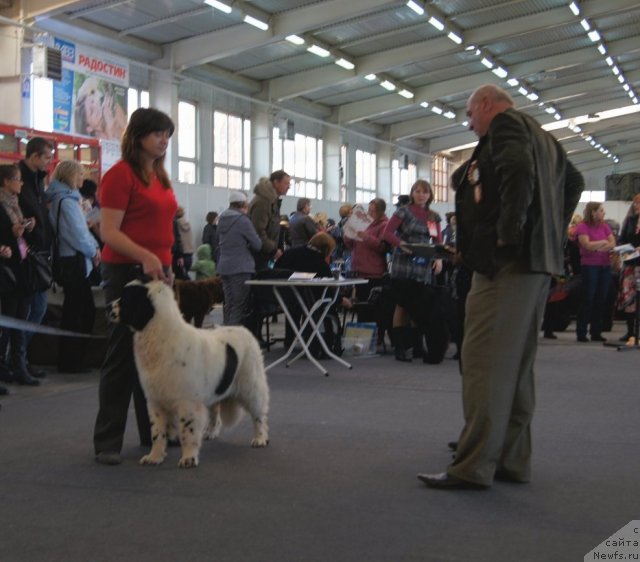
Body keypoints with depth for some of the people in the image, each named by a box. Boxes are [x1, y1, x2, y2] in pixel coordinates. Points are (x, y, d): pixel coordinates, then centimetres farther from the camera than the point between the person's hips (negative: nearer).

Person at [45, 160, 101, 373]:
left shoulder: (69, 198, 16)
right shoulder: (66, 200, -14)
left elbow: (81, 227, 17)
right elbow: (77, 233, -18)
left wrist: (94, 247, 3)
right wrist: (93, 251, -4)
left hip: (76, 261, 10)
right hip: (74, 261, -10)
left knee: (85, 310, 13)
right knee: (74, 312, -3)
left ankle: (71, 360, 19)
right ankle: (69, 362, 4)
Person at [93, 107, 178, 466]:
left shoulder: (160, 175, 14)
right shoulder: (121, 174, -9)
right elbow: (109, 232, -16)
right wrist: (144, 256, -28)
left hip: (158, 272, 8)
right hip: (127, 271, -8)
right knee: (124, 353, -5)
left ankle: (154, 432, 21)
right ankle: (107, 441, 1)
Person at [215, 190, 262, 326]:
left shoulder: (222, 219, 11)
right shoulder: (243, 220, -12)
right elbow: (257, 244, -8)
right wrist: (248, 248, 11)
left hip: (224, 267, 7)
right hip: (241, 268, -7)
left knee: (228, 305, 11)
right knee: (239, 307, -4)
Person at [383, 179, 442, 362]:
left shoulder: (434, 217, 13)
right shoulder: (403, 212, 0)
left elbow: (439, 241, 11)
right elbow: (387, 233, -6)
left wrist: (439, 258, -7)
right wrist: (401, 244, -24)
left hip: (424, 268, 4)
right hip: (403, 266, -4)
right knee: (402, 306, -3)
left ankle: (414, 344, 11)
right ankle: (400, 347, 1)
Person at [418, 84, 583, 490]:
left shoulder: (504, 125, -4)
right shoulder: (541, 136, 25)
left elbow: (518, 170, -23)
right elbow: (573, 181, 33)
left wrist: (508, 234, -19)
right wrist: (552, 234, 24)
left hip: (507, 260, -10)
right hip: (540, 262, 10)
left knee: (485, 362, -11)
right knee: (517, 364, 11)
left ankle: (474, 467, -13)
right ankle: (513, 460, 15)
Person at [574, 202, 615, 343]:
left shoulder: (605, 226, 12)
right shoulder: (582, 227, -5)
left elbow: (613, 243, 3)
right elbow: (587, 245, -15)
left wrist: (598, 247, -14)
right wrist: (603, 242, -2)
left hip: (605, 266, 5)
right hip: (589, 266, -5)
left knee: (600, 300, 4)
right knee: (588, 299, -4)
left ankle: (596, 332, 10)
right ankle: (581, 333, 0)